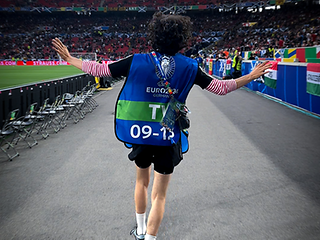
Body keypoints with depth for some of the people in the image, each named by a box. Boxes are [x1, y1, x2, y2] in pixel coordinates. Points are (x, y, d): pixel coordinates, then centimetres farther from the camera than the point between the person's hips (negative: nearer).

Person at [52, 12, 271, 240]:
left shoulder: (137, 61, -7)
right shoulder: (189, 67, -5)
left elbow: (99, 69, -3)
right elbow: (221, 88, 1)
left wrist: (70, 59, 11)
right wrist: (251, 76, 14)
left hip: (141, 133, 2)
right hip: (169, 138, -1)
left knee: (142, 182, 25)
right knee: (159, 195, 11)